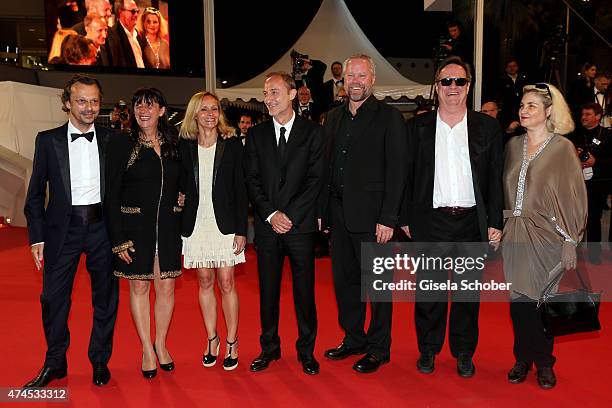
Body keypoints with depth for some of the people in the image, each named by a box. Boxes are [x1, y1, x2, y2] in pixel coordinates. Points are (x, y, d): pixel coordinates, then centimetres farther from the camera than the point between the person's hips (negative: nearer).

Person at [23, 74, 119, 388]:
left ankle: (100, 360, 26)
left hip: (102, 226, 0)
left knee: (105, 297, 8)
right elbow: (36, 193, 4)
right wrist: (37, 237, -1)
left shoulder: (111, 139, 4)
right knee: (53, 297, 5)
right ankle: (54, 363, 25)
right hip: (63, 227, 0)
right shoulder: (48, 140, 3)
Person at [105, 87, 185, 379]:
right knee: (139, 287, 7)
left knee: (167, 287, 6)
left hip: (168, 226, 3)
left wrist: (182, 226, 4)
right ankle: (147, 350, 22)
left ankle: (161, 345, 26)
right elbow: (111, 194, -6)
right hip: (134, 226, -3)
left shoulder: (173, 145, 6)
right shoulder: (121, 144, -4)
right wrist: (118, 239, -10)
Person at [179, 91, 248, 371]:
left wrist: (241, 230, -7)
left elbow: (240, 189, -2)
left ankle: (231, 342, 16)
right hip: (196, 224, 2)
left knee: (226, 283, 1)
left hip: (225, 223, -2)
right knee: (205, 283, 10)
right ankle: (212, 339, 25)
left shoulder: (232, 144, 0)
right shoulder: (184, 147, 4)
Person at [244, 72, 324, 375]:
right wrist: (271, 214, -8)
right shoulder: (256, 134, 9)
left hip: (300, 224, -2)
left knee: (304, 288, 5)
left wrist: (289, 215, -11)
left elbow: (315, 179, -4)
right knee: (268, 289, 9)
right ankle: (269, 348, 24)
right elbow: (251, 180, 4)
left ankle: (306, 350, 20)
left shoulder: (313, 132, 2)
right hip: (266, 225, 2)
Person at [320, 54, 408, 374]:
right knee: (344, 280, 14)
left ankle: (378, 349, 19)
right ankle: (353, 339, 31)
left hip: (371, 216, -6)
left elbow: (396, 172, -9)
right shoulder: (334, 117, 13)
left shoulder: (389, 117, -4)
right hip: (338, 215, 6)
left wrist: (388, 219, -15)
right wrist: (323, 211, 8)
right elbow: (327, 166, 13)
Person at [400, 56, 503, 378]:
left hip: (471, 222, 1)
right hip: (429, 222, 0)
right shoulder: (418, 126, 4)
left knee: (468, 290, 10)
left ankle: (464, 354, 26)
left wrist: (495, 222, -1)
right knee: (429, 290, 8)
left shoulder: (487, 127, 5)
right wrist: (405, 218, 0)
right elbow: (407, 176, 4)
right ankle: (428, 350, 25)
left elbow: (495, 179, 4)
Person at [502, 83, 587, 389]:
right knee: (519, 299, 8)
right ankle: (523, 359, 25)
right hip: (514, 237, 4)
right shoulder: (513, 146, 8)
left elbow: (574, 196, -5)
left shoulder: (562, 148, -4)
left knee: (543, 300, 6)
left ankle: (544, 363, 25)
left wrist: (570, 242, -10)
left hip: (546, 237, -3)